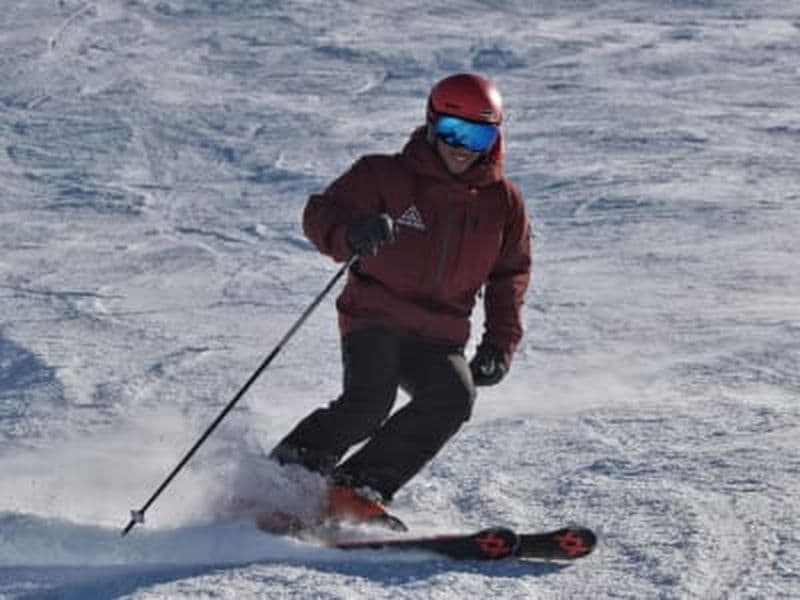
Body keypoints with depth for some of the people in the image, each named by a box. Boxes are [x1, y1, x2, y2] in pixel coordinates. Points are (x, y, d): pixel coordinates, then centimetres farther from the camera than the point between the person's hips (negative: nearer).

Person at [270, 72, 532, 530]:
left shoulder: (504, 203, 8)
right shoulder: (386, 177, -2)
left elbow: (510, 279, 19)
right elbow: (321, 213, -7)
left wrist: (500, 346, 8)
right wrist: (350, 235, -31)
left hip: (439, 338, 4)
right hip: (376, 318, -4)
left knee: (454, 398, -26)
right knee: (369, 403, -29)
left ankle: (358, 489, -22)